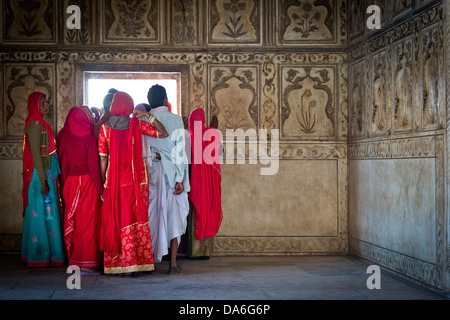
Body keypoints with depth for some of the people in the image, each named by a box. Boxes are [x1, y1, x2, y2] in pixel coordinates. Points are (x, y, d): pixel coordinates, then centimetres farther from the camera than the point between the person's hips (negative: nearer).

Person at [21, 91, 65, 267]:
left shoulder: (40, 123, 15)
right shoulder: (35, 125, -14)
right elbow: (36, 154, -19)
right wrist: (43, 180, -21)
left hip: (46, 174, 10)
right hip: (40, 175, -10)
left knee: (46, 214, 13)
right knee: (44, 214, -4)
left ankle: (39, 255, 20)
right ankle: (43, 256, 2)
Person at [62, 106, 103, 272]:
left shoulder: (69, 139, 5)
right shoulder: (90, 139, -12)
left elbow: (64, 166, 9)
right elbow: (94, 167, -14)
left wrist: (66, 187, 17)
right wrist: (101, 190, -9)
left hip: (71, 184, 6)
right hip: (87, 184, -6)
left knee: (72, 222, 11)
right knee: (88, 222, 0)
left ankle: (73, 260, 17)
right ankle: (86, 263, 2)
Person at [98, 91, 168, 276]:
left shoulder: (105, 128, -5)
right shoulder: (137, 124, -5)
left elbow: (103, 159, -4)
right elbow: (163, 134, -2)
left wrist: (102, 184, 4)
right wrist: (150, 117, -11)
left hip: (113, 181, 0)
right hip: (137, 180, 0)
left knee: (114, 222, 6)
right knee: (136, 220, 6)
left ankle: (115, 263, 8)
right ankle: (132, 264, 7)